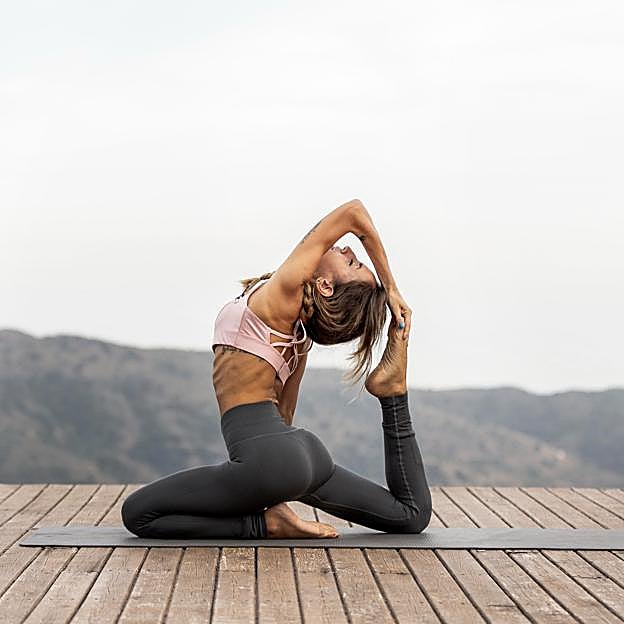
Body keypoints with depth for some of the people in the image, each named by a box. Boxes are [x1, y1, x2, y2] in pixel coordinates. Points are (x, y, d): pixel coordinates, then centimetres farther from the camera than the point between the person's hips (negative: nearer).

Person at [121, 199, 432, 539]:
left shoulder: (285, 293, -12)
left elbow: (353, 210, -10)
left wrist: (391, 289, -7)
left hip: (267, 455, -9)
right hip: (299, 447, 9)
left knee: (137, 513, -2)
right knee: (413, 513, 21)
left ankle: (267, 523, -7)